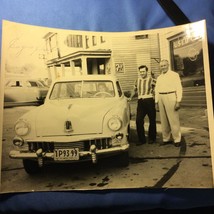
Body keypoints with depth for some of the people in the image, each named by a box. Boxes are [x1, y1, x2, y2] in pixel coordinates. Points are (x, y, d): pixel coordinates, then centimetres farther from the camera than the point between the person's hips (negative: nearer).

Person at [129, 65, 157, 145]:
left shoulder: (151, 80, -1)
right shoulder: (138, 80, 14)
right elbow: (134, 90, 28)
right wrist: (130, 97, 23)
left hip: (149, 101, -4)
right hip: (140, 102, 4)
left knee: (152, 120, 7)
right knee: (138, 120, -4)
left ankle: (152, 138, 23)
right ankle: (141, 139, 7)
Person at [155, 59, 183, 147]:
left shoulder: (174, 75, 1)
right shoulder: (159, 78, 17)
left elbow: (179, 88, -4)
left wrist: (178, 101, -11)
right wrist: (156, 102, 12)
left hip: (171, 97, -5)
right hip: (161, 98, 5)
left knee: (173, 120, -5)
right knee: (163, 120, 8)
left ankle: (177, 139, 4)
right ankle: (166, 138, 18)